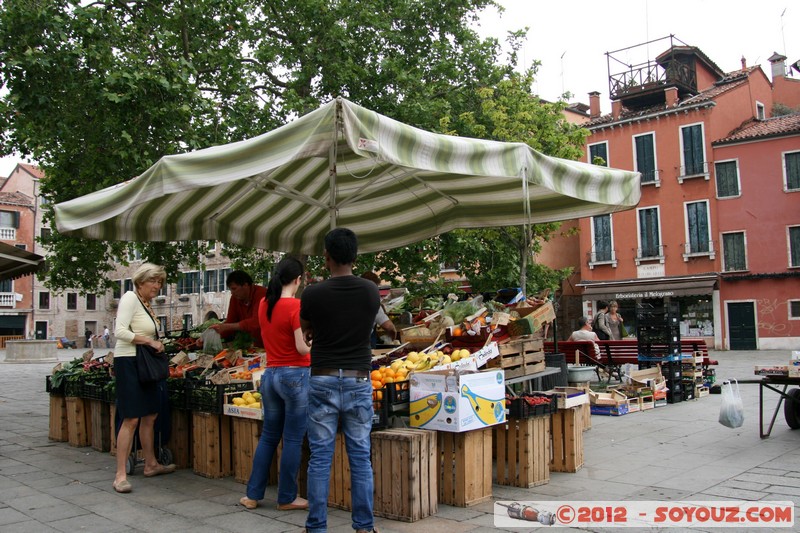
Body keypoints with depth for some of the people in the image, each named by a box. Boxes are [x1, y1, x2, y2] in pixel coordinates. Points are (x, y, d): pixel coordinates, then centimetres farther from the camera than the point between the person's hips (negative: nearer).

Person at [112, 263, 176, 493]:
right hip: (129, 363, -9)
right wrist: (150, 341, -16)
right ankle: (120, 475, -5)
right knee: (131, 419, -10)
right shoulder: (130, 298, -10)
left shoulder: (147, 304, 16)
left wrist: (155, 344, 5)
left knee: (150, 416, 15)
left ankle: (151, 464, 27)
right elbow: (120, 331, -19)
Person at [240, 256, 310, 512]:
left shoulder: (264, 305, 5)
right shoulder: (296, 306, -15)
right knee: (293, 439, 5)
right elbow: (303, 348, -16)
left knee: (268, 436, 17)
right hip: (295, 375, -7)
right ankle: (287, 498, 15)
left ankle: (253, 494, 23)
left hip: (270, 374, 7)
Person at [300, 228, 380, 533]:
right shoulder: (372, 291, -2)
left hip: (323, 382, -2)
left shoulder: (313, 294, -9)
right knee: (360, 458, 9)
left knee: (320, 457, 7)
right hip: (359, 382, 2)